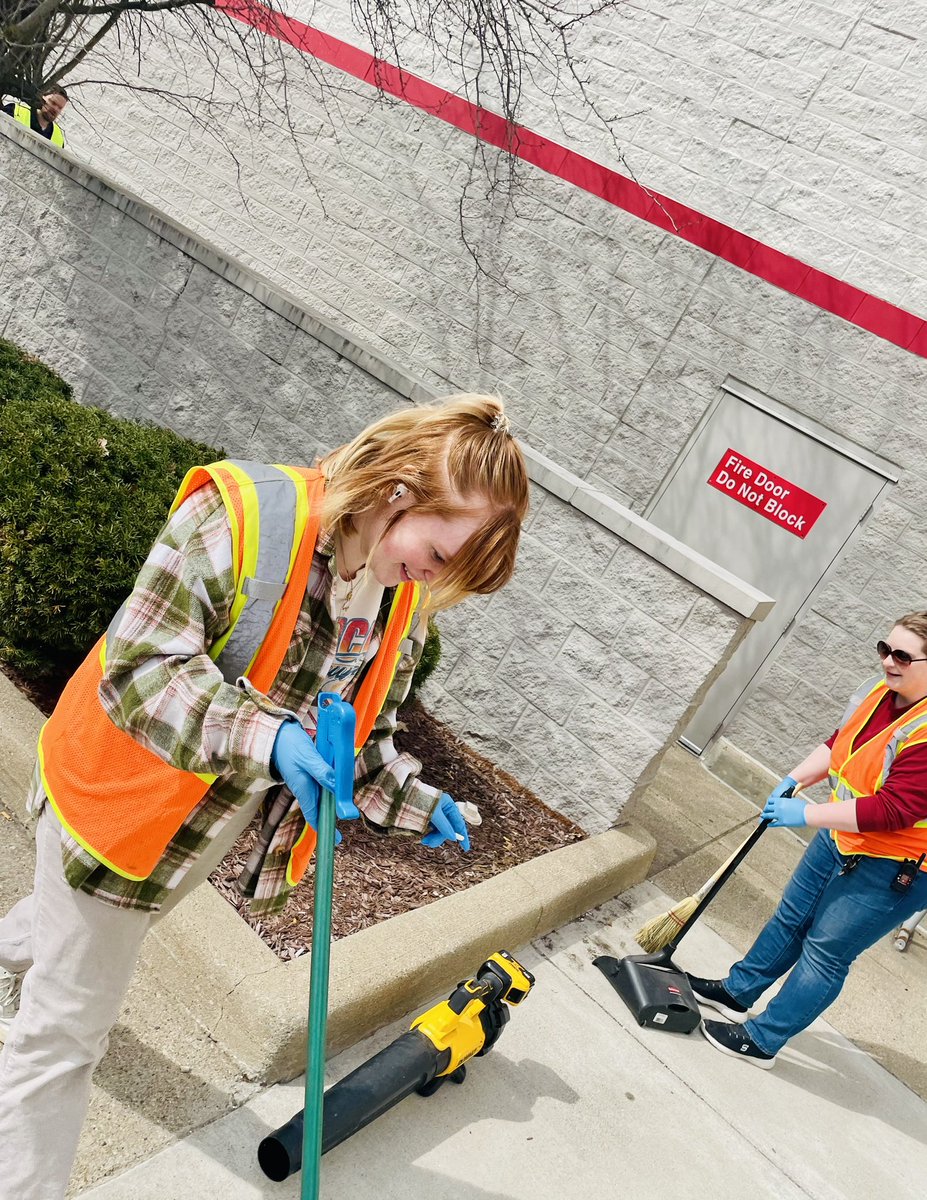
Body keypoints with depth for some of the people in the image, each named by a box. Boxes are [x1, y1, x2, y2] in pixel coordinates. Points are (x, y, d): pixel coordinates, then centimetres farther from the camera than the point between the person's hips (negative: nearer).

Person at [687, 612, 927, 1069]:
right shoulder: (880, 691, -4)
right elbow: (838, 744, 10)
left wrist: (806, 814, -26)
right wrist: (794, 780, -3)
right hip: (842, 840, 8)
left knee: (825, 953, 5)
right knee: (791, 919, 21)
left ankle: (761, 1040, 21)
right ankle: (736, 993, 39)